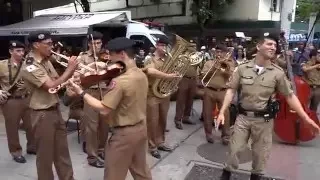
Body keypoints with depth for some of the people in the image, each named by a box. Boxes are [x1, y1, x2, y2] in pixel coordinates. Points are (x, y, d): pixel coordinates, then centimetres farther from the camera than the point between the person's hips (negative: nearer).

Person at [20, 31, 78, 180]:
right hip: (43, 114, -8)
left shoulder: (46, 61, 7)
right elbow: (52, 86, -27)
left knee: (62, 151, 17)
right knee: (46, 154, 7)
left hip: (56, 110, 8)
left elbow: (57, 81, 10)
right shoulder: (30, 68, -20)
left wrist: (72, 71, -7)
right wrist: (69, 69, -19)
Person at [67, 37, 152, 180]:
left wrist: (81, 92, -17)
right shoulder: (142, 75, 1)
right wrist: (110, 86, 5)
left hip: (124, 133, -8)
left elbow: (103, 109, -23)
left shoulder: (119, 81, -25)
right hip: (141, 128, 8)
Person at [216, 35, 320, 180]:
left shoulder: (278, 73, -4)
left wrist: (306, 118, -6)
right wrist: (222, 112, -10)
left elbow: (290, 96, -1)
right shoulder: (243, 68, -4)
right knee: (234, 149, 10)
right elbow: (231, 90, -3)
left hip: (264, 119, 0)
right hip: (243, 116, 0)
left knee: (260, 154, 14)